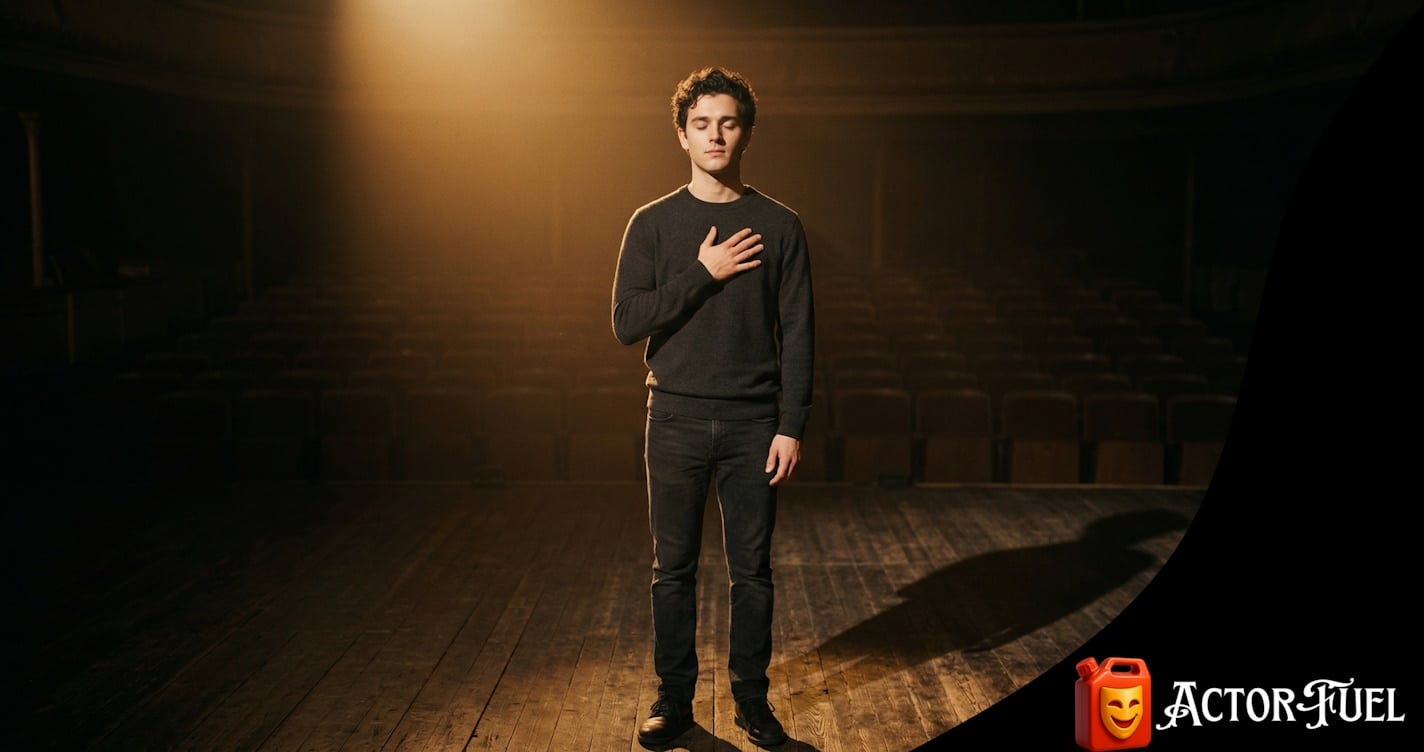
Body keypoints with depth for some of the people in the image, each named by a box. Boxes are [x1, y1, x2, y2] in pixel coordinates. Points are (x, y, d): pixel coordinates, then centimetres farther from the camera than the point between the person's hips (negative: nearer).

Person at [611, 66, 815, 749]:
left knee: (752, 569, 8)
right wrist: (703, 274, -13)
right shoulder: (653, 224, 3)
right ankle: (674, 697, 23)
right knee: (673, 568, 9)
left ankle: (752, 697, 23)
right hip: (677, 418, 0)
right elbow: (626, 322, -6)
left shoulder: (779, 225, 3)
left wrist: (792, 426, -6)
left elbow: (798, 333, 1)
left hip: (753, 422, 0)